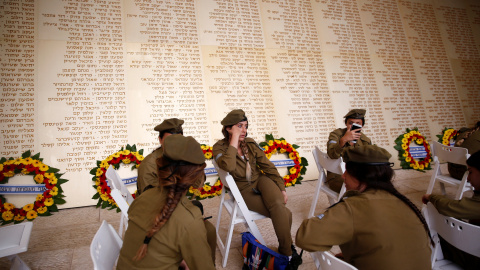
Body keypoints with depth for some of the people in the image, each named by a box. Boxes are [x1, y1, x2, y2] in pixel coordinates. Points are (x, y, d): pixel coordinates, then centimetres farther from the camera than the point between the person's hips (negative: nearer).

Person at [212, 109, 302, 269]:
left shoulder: (250, 143, 2)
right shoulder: (219, 147, -12)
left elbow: (267, 166, 6)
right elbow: (228, 167, -34)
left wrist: (281, 188, -1)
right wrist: (234, 140, -26)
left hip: (260, 181, 4)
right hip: (244, 191, -3)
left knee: (278, 204, -29)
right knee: (284, 214, -21)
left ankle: (285, 248, -8)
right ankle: (288, 252, 0)